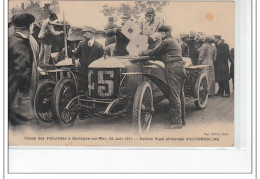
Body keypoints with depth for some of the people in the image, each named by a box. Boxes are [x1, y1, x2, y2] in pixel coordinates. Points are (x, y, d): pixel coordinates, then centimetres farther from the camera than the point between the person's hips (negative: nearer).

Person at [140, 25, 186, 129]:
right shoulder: (175, 42, 26)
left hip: (172, 68, -10)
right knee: (180, 95, 12)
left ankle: (177, 122, -13)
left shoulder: (166, 42, -4)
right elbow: (163, 55, 28)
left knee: (174, 96, -11)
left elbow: (154, 52, 2)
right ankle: (181, 120, 18)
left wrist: (142, 53, 17)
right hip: (180, 67, 10)